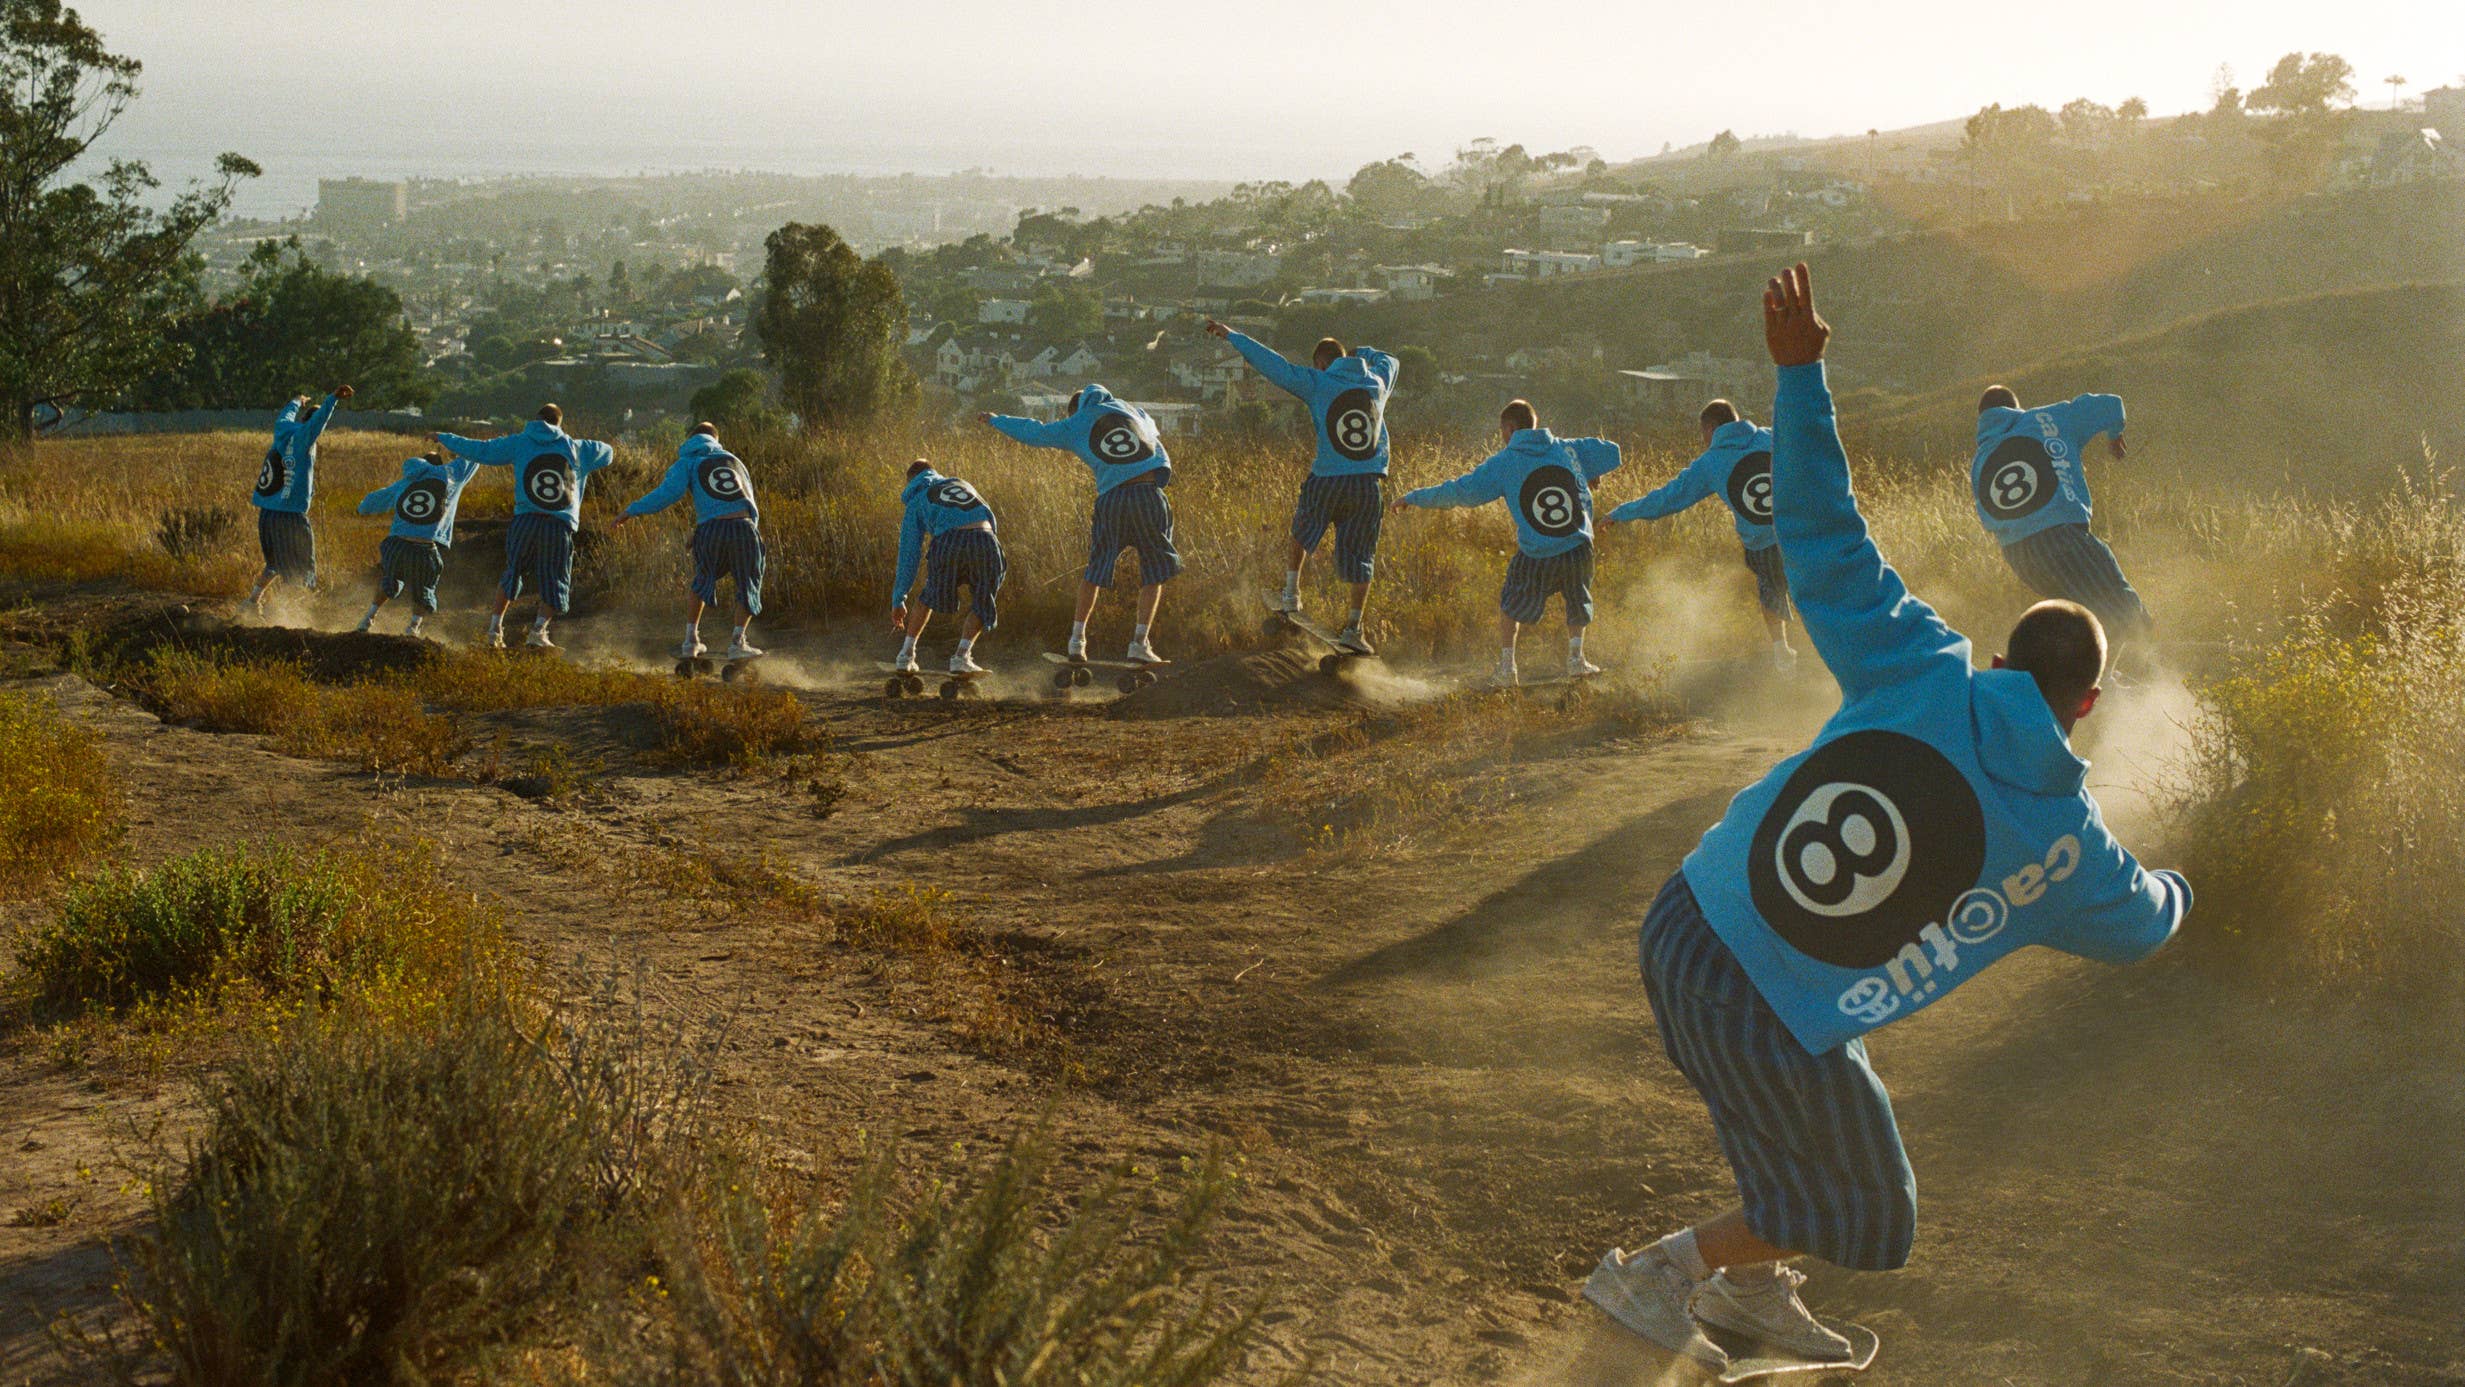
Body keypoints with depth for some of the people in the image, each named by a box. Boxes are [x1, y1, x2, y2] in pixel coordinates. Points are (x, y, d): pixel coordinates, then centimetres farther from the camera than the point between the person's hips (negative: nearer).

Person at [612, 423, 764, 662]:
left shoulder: (687, 462, 15)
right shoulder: (734, 460, 27)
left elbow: (669, 492, -3)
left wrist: (631, 511, 3)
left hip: (711, 529, -1)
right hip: (745, 526, 1)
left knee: (701, 581, 23)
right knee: (748, 587, 19)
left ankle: (691, 641, 21)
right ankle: (738, 640, 8)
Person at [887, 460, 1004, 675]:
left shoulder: (916, 502, 25)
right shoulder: (961, 484, 35)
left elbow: (908, 553, 22)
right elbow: (990, 519, 34)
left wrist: (898, 600, 27)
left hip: (948, 541, -1)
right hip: (984, 540, 1)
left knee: (930, 596, 27)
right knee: (981, 604, 21)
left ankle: (906, 653, 25)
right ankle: (962, 655, 2)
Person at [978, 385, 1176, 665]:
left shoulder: (1073, 426, 13)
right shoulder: (1128, 408, 19)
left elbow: (1032, 432, 23)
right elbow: (1151, 429, 37)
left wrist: (995, 420, 38)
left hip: (1111, 499, 0)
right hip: (1150, 493, 0)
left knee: (1095, 572, 14)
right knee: (1154, 573, 7)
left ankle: (1077, 638, 15)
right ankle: (1140, 642, -1)